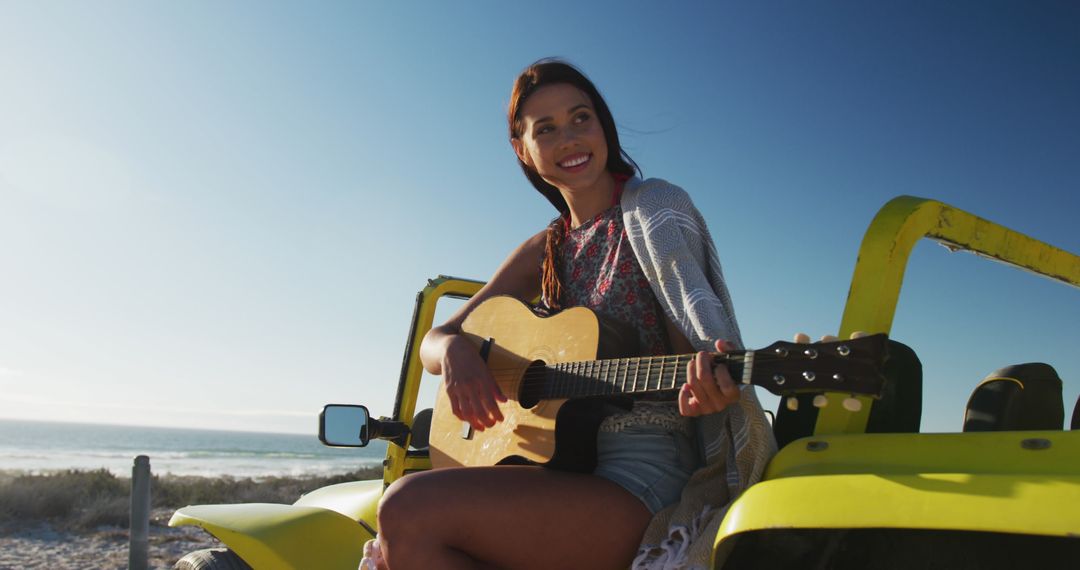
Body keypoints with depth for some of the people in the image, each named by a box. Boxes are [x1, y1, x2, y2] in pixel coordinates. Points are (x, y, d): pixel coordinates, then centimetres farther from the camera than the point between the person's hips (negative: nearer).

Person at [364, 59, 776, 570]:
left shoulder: (653, 206, 0)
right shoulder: (544, 252, 15)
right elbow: (432, 341, 14)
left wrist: (703, 388, -31)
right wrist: (453, 349, -10)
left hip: (644, 476, -5)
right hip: (566, 475, 6)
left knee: (409, 512, -23)